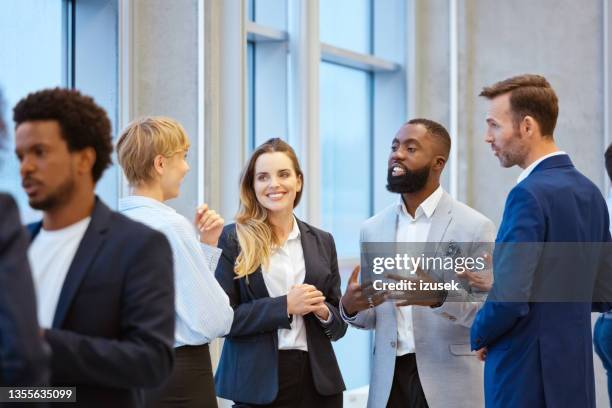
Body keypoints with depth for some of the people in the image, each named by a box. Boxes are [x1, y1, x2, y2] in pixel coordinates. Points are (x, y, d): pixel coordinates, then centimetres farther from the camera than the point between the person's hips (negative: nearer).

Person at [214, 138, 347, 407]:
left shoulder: (322, 241, 9)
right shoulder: (233, 239, -3)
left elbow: (339, 323, 14)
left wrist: (323, 312, -8)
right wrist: (284, 306, -17)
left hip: (317, 380, 4)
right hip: (257, 384, -4)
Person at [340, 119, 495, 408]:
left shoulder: (474, 227, -6)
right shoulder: (373, 229, 7)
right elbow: (373, 317, 12)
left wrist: (440, 298, -24)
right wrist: (350, 306, -9)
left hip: (450, 383, -4)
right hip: (389, 380, 4)